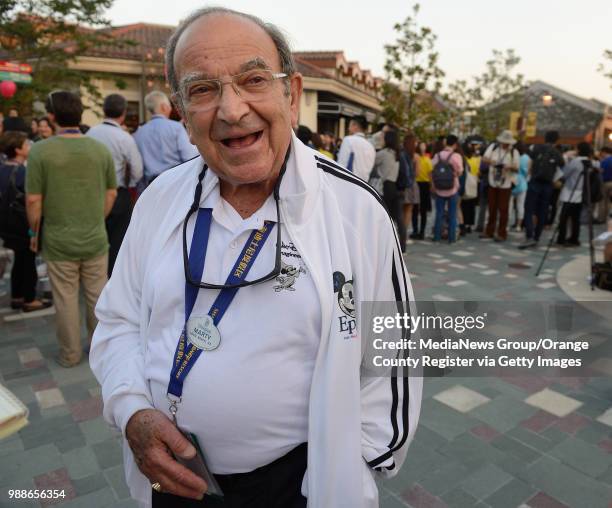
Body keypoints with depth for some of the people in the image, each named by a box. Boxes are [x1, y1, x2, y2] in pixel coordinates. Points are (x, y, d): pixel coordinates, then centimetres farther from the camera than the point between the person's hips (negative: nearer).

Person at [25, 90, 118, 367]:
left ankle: (70, 353, 24)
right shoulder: (101, 149, -4)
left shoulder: (41, 150, -12)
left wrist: (34, 231, 5)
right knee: (97, 295, 15)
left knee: (66, 299, 11)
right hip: (96, 238, 2)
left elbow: (33, 200, -10)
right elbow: (111, 193, 3)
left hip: (59, 241, -2)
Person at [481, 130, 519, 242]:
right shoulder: (493, 147, 1)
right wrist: (490, 160, -27)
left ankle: (502, 234, 7)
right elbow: (484, 158, -4)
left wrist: (510, 167, -25)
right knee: (492, 208, 10)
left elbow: (517, 168, -2)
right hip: (493, 182, 3)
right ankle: (489, 232, 21)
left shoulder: (514, 152, -4)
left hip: (506, 184, -2)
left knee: (503, 209, -1)